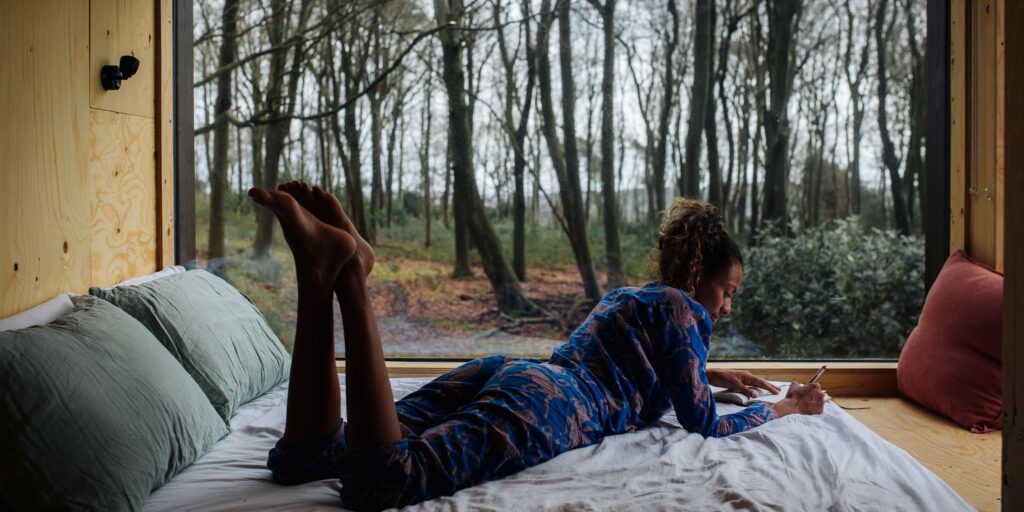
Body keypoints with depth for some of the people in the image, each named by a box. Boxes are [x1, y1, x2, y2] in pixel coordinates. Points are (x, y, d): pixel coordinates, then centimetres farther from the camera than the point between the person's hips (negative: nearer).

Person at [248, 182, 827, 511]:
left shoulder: (627, 296, 38)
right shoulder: (682, 309, 13)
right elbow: (705, 426, 12)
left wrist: (712, 374, 60)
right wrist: (784, 407, 28)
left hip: (505, 370, 8)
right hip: (548, 406, -8)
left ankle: (320, 271, -21)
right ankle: (347, 271, -35)